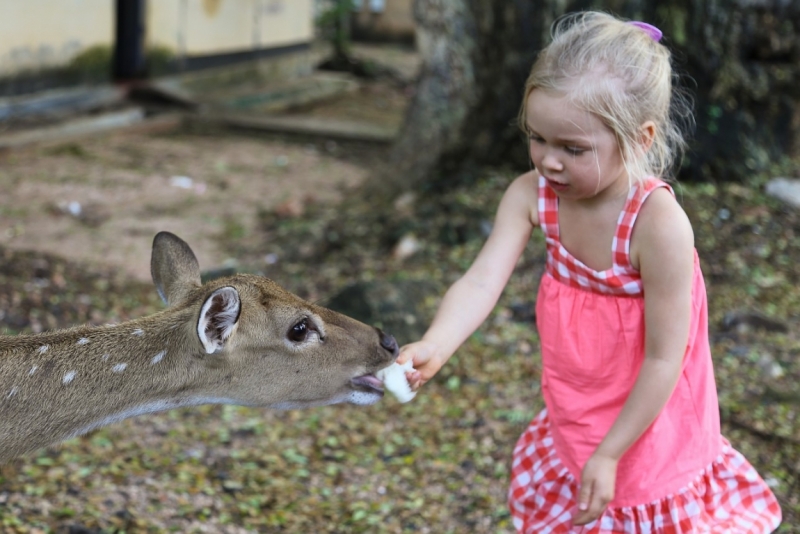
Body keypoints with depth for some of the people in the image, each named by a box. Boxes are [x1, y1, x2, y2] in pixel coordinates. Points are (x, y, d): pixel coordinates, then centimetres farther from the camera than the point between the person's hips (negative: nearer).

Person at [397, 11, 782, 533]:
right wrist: (433, 348, -41)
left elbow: (664, 359, -25)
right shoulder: (531, 196, -15)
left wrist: (609, 455, -20)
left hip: (642, 426, -5)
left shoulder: (659, 226, -32)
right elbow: (481, 283, -22)